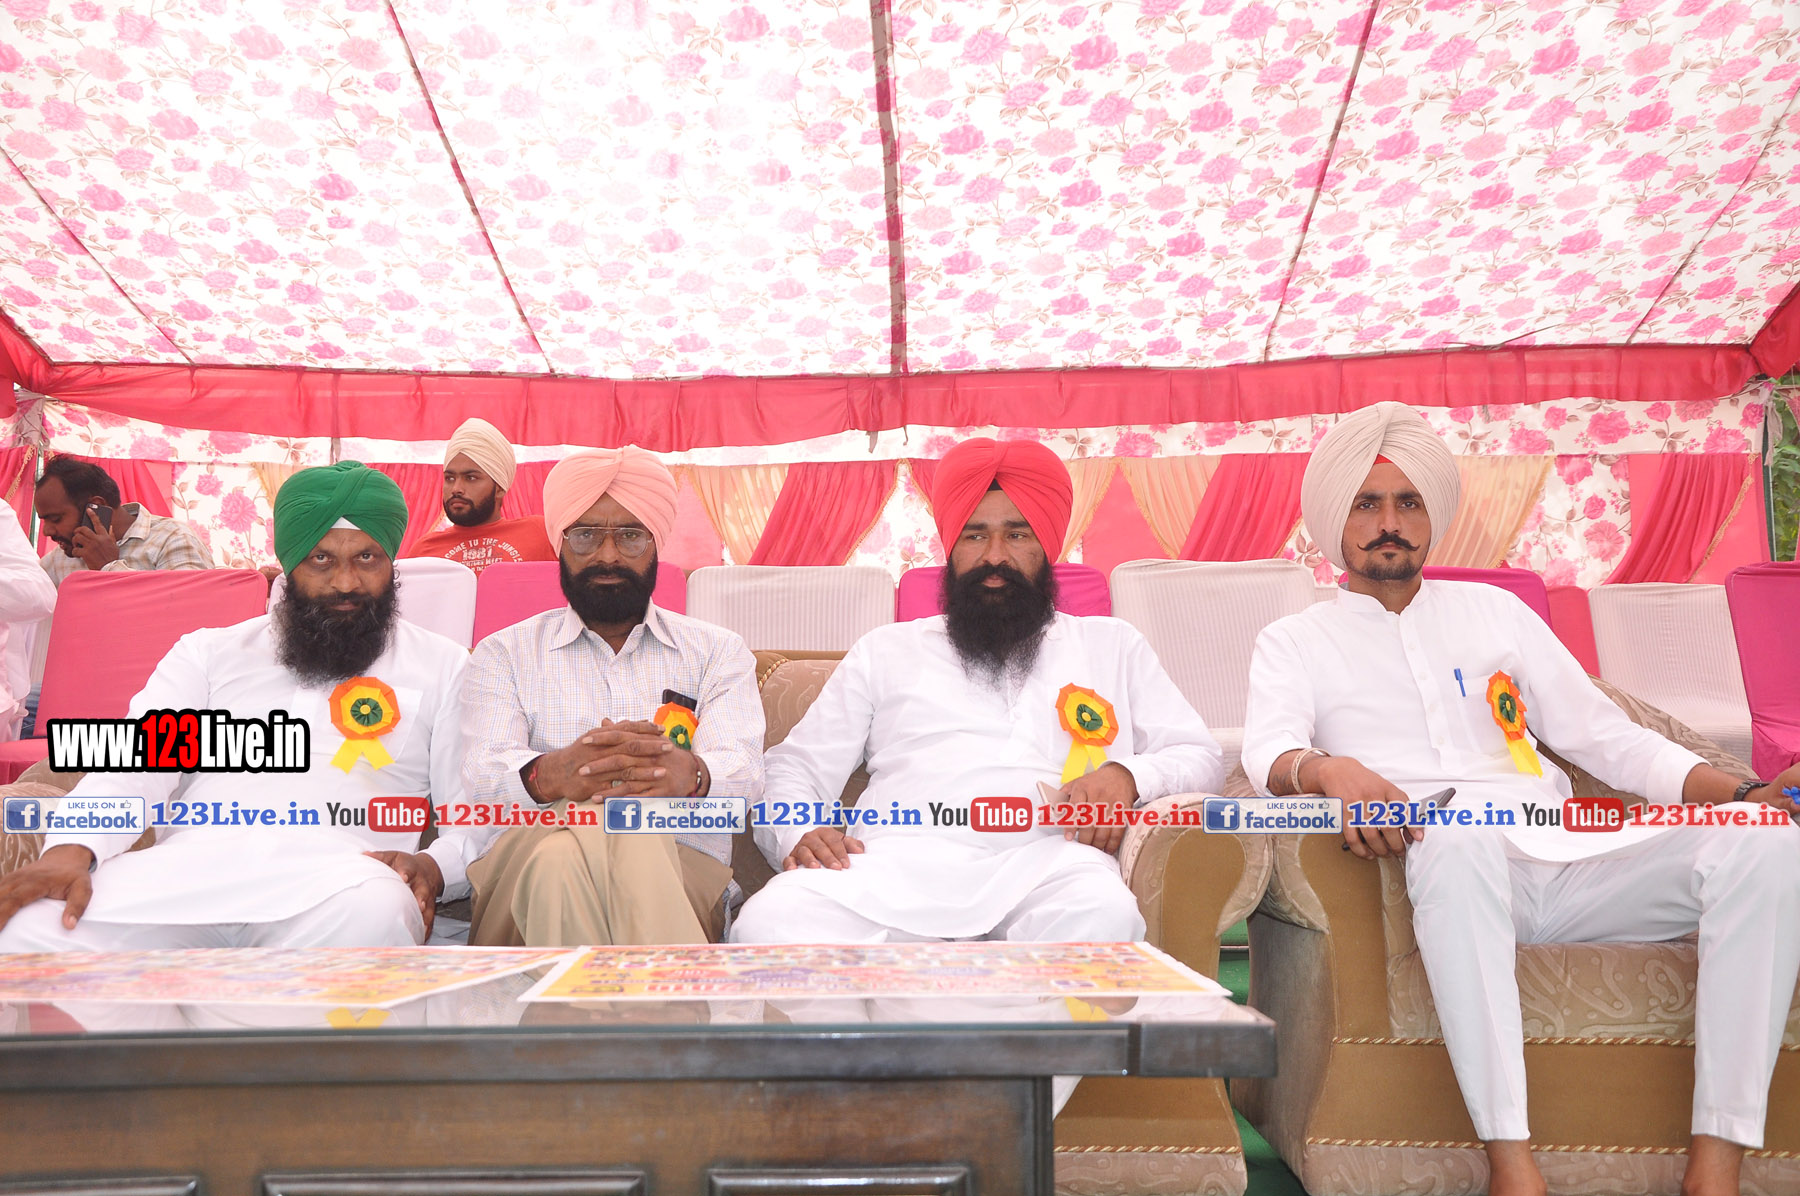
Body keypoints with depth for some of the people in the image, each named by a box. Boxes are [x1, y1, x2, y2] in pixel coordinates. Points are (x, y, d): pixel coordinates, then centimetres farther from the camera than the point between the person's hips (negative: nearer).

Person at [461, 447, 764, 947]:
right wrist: (550, 775, -27)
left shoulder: (718, 652, 20)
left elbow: (743, 774, 0)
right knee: (572, 840, -37)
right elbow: (481, 775, 0)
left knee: (636, 840, -37)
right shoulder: (503, 654, 20)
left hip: (683, 876, 0)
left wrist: (690, 775, -28)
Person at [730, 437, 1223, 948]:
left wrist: (1127, 775, -3)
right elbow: (795, 767, 23)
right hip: (897, 855, 1)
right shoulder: (885, 650, 27)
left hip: (1045, 855, 0)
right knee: (768, 922, -31)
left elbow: (1200, 755, 21)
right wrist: (796, 833, -2)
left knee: (1103, 916, -38)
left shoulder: (1112, 645, 28)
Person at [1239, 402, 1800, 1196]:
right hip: (1447, 863, -4)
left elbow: (1604, 736, 22)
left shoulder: (1493, 610, 25)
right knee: (1460, 836, -39)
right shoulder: (1293, 641, 15)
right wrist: (1327, 769, -30)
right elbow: (1269, 751, -5)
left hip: (1568, 861, 5)